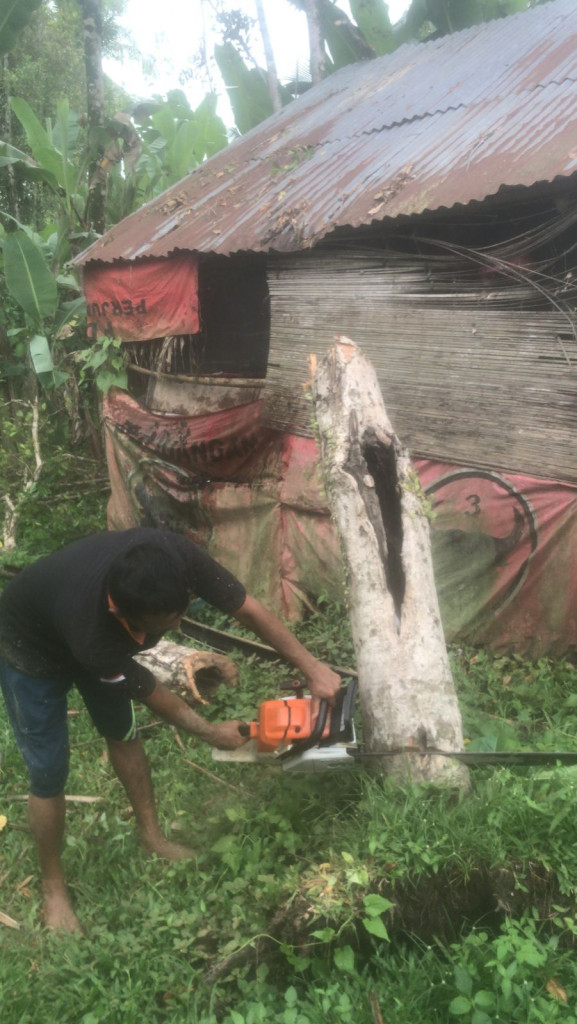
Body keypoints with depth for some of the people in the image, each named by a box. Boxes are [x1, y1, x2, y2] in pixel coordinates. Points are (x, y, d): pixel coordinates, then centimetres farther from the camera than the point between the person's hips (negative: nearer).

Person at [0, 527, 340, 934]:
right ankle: (53, 887, 22)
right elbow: (153, 695, -26)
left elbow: (249, 609, -22)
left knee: (122, 733, 16)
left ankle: (151, 834, 37)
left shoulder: (174, 555, -37)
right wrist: (212, 733, -10)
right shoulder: (92, 633, -45)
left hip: (100, 633, 6)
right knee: (49, 773, -1)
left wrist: (312, 668, -22)